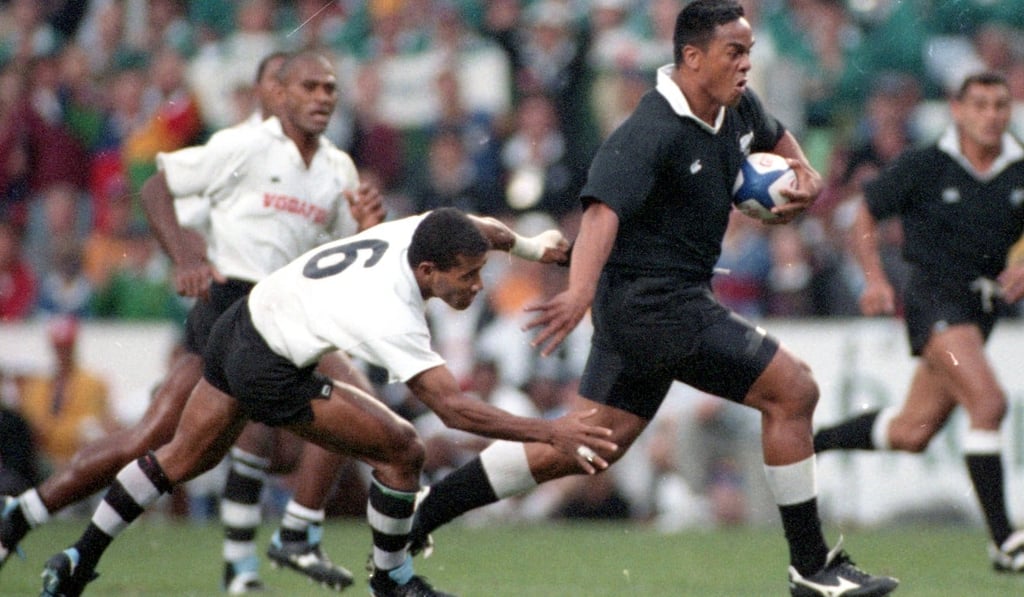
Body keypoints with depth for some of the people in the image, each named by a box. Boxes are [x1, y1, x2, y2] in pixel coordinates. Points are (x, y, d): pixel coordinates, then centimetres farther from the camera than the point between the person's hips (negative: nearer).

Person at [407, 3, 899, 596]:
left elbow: (775, 136, 31)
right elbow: (604, 209, -36)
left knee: (588, 445, 10)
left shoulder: (738, 108, 7)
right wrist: (582, 290, -51)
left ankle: (412, 518, 15)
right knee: (792, 388, -10)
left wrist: (805, 173, 9)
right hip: (653, 298, -10)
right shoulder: (651, 133, -22)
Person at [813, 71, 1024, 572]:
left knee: (912, 432, 10)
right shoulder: (922, 167, -7)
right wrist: (875, 279, -11)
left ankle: (811, 441, 35)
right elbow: (865, 215, 3)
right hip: (933, 297, -6)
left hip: (982, 305, 6)